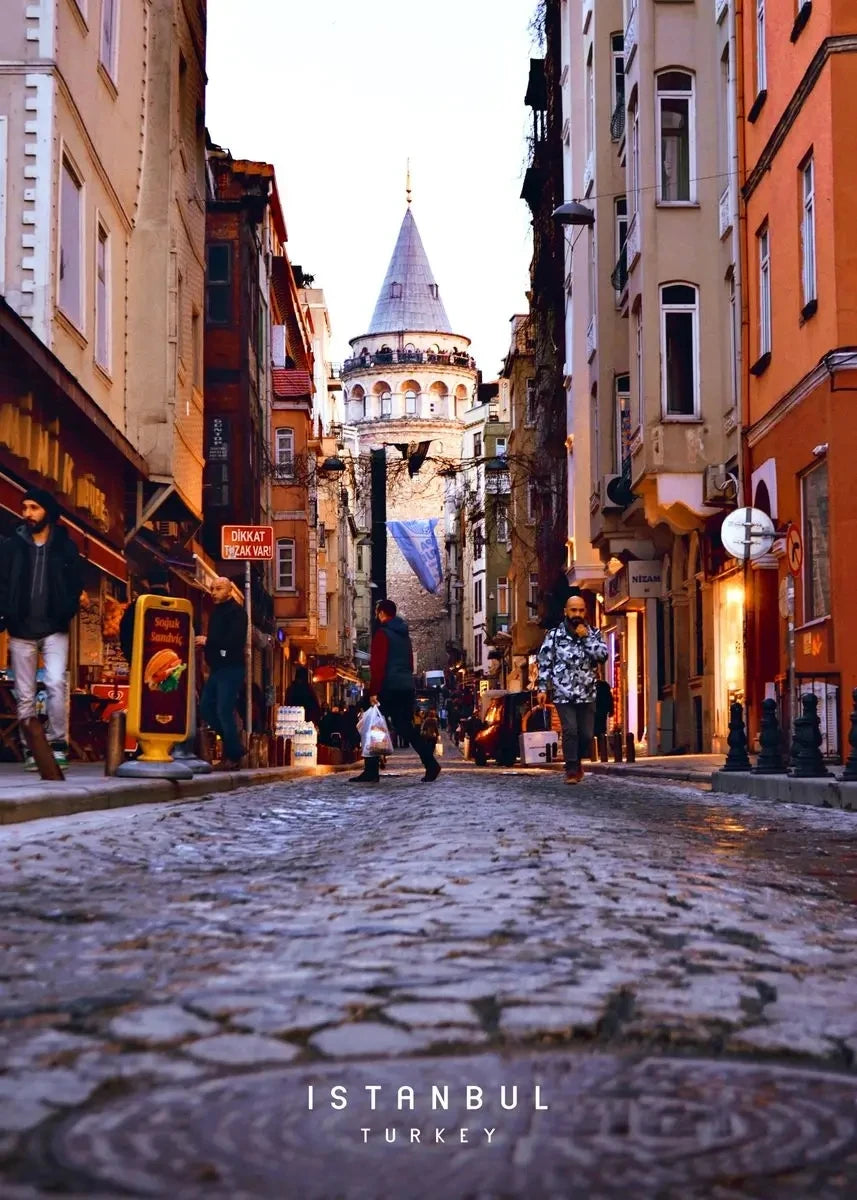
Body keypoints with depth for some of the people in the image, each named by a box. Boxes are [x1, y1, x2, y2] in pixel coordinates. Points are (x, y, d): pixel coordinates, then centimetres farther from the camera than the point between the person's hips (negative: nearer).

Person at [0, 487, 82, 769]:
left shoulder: (65, 546, 4)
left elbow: (76, 584, 3)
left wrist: (66, 613, -13)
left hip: (54, 629, -2)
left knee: (56, 683, -18)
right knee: (25, 695, 3)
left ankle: (57, 745, -11)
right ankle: (31, 751, 9)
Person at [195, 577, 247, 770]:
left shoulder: (236, 611, -9)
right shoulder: (217, 612, 20)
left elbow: (236, 640, -21)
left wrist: (207, 641, -15)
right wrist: (204, 641, -2)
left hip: (231, 668, -9)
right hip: (217, 668, 9)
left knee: (224, 710, -10)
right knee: (205, 707, 8)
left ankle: (233, 756, -1)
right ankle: (232, 743, 20)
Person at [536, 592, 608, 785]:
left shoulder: (593, 634, 7)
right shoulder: (554, 635, 1)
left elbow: (603, 655, -7)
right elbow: (544, 663, 1)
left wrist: (586, 637, -13)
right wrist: (542, 689, -4)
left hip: (587, 694, 2)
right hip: (563, 693, -2)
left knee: (587, 734, 4)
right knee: (570, 731, -13)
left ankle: (576, 761, 31)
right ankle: (572, 770, -2)